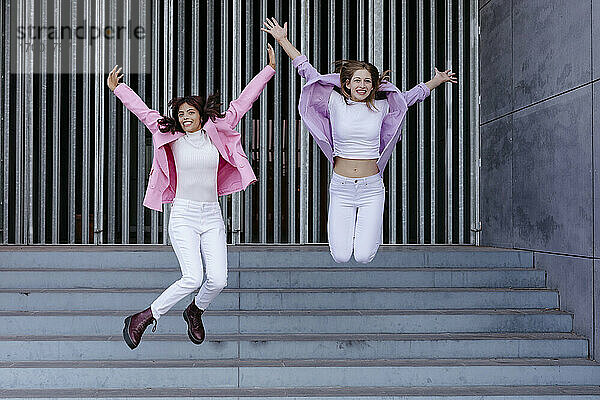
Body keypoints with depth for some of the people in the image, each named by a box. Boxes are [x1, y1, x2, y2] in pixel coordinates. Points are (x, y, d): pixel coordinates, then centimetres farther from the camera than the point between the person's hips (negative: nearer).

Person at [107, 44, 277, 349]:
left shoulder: (216, 133, 6)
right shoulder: (172, 138, 4)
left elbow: (243, 102, 7)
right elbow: (144, 112, 12)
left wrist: (270, 68, 8)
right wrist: (116, 88, 16)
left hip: (212, 217, 3)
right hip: (183, 215, -3)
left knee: (218, 280, -8)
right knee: (192, 279, -17)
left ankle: (195, 312, 25)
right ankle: (144, 318, 0)